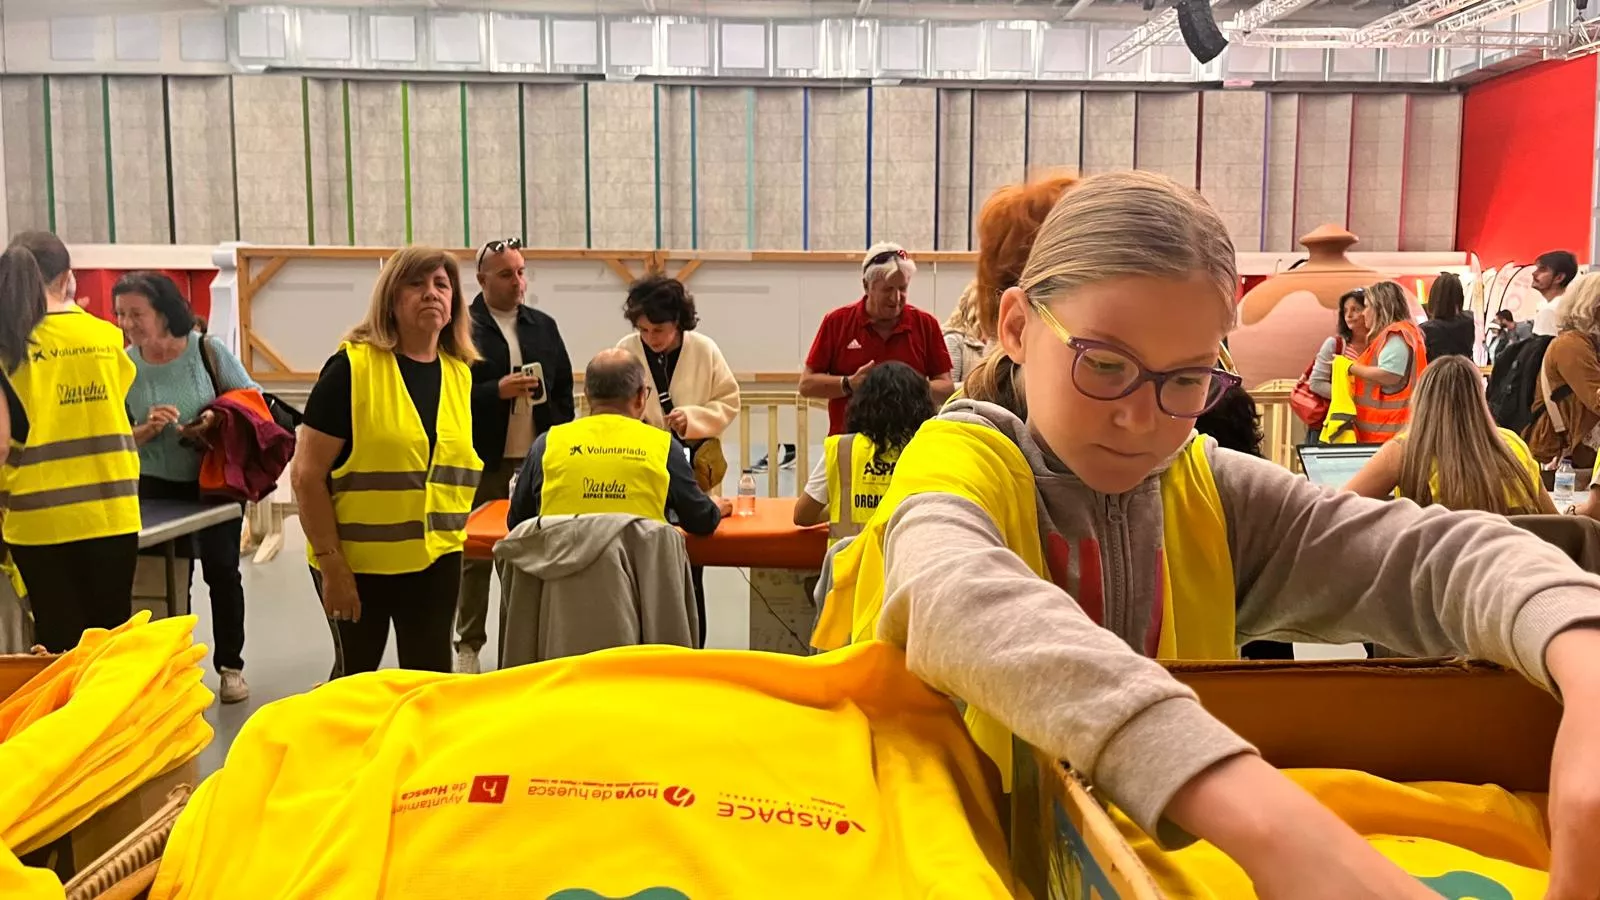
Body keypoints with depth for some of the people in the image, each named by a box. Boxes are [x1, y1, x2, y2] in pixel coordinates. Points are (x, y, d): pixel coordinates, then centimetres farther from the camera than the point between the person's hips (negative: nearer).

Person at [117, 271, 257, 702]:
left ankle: (230, 666, 17)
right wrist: (147, 430, -26)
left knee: (221, 569, 3)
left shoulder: (207, 350, -14)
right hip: (157, 488, 2)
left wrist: (216, 419, -23)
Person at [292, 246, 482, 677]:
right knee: (356, 681, 14)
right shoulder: (352, 367, -13)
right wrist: (330, 563, -16)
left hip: (436, 560, 4)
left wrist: (451, 536, 9)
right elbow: (307, 475, -14)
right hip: (356, 560, -4)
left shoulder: (461, 373, 2)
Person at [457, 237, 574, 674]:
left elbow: (564, 388, 13)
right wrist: (497, 391, -20)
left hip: (538, 460, 4)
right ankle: (468, 644, 18)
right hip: (482, 462, -4)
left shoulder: (544, 326, 10)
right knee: (476, 555, 6)